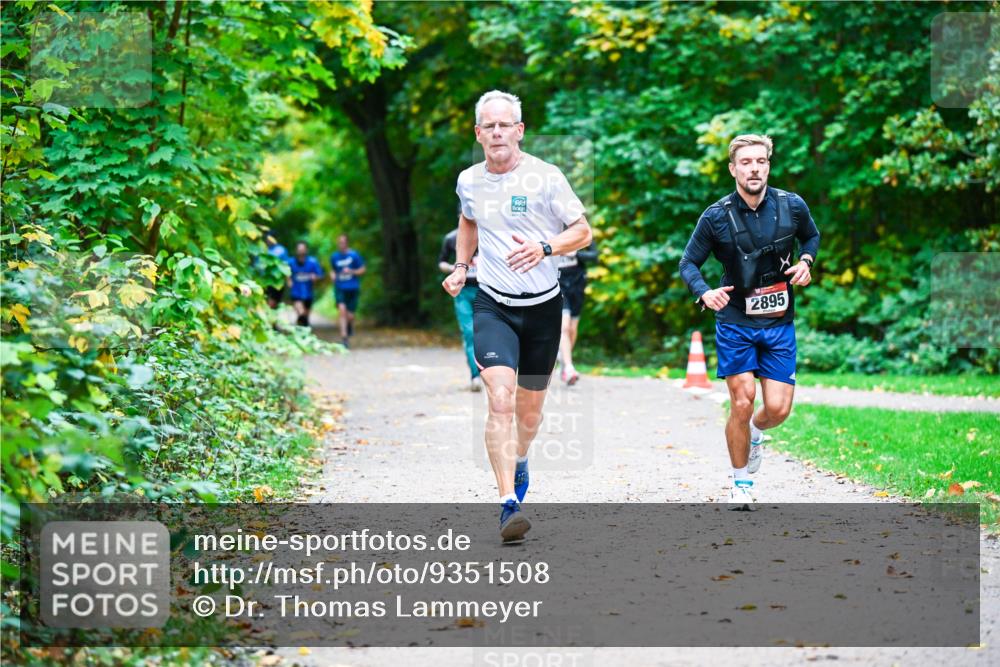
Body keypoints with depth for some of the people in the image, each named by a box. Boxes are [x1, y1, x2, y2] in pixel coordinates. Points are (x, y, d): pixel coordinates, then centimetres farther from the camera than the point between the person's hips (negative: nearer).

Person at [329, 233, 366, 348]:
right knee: (342, 310, -18)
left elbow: (362, 270, 1)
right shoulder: (334, 256, 6)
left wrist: (351, 271, -15)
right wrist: (332, 275, 1)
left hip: (352, 288, -1)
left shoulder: (354, 255, -4)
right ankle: (344, 337, -18)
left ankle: (350, 326, 40)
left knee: (349, 315, 2)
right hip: (339, 288, 1)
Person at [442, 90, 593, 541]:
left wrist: (544, 248, -21)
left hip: (542, 306, 0)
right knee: (500, 399, -20)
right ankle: (509, 504, -24)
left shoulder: (545, 177, -8)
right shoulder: (469, 181, 3)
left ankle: (519, 459, 47)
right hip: (493, 305, 0)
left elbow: (583, 232, -3)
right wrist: (460, 266, 12)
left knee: (529, 409, 12)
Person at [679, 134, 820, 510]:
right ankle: (741, 483, 13)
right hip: (734, 323, -2)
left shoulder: (791, 206, -4)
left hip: (779, 323, 2)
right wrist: (704, 293, -19)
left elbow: (812, 236, 18)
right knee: (742, 404, -7)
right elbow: (688, 263, 0)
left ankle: (754, 435, 34)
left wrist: (805, 261, -3)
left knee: (778, 409, -3)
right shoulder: (716, 217, -9)